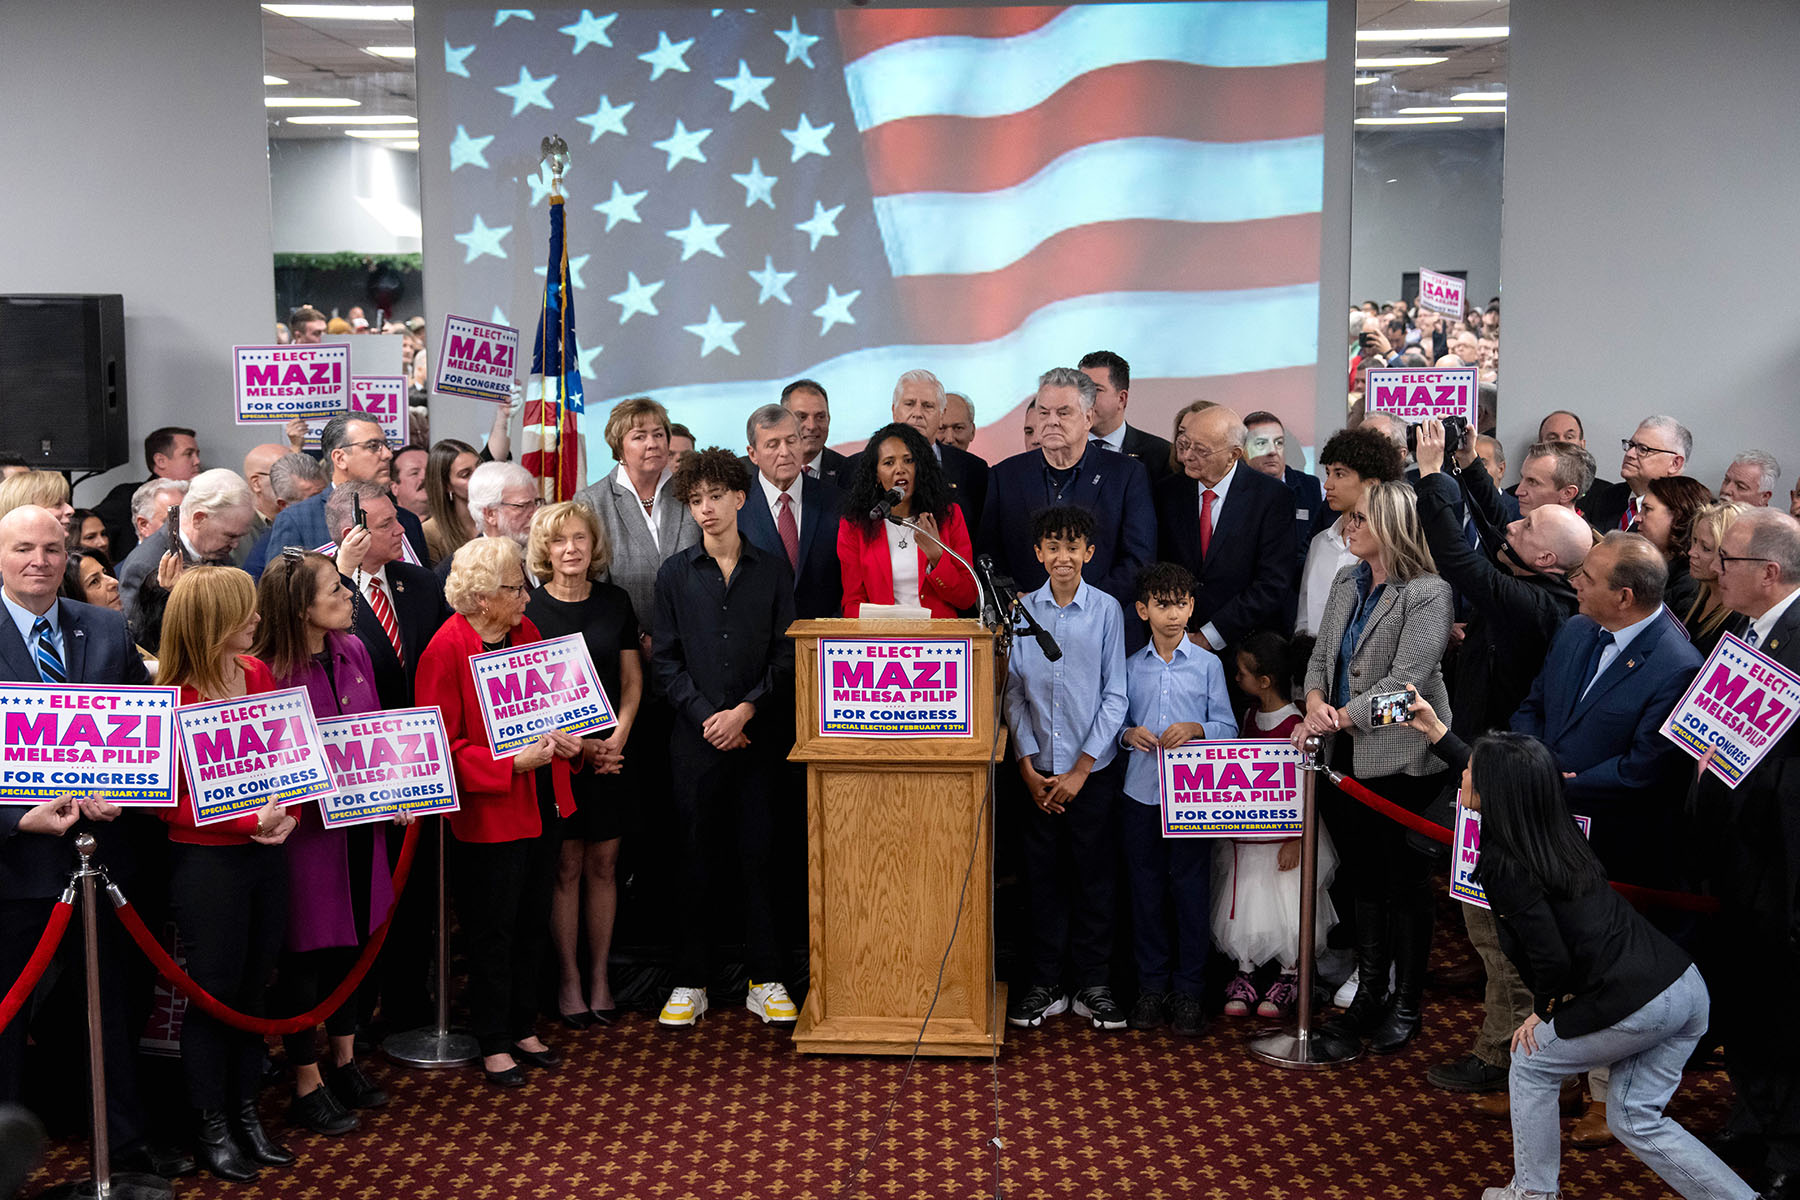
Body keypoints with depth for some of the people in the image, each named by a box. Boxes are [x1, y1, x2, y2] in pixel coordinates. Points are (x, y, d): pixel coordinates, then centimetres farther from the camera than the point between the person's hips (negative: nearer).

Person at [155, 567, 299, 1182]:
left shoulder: (257, 674, 2)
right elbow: (166, 802, -15)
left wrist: (287, 813, -7)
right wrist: (249, 820, -22)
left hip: (264, 853, 6)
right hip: (206, 860, -6)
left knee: (253, 986, 15)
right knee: (214, 992, 6)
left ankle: (246, 1113, 29)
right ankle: (213, 1127, 21)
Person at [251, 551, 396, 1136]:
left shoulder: (352, 651, 3)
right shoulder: (266, 672, -19)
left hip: (358, 825, 7)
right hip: (304, 829, -7)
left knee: (351, 939, 18)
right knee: (306, 950, 5)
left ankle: (345, 1062, 36)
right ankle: (307, 1086, 20)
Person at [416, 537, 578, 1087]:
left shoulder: (525, 632, 6)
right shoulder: (446, 651, -16)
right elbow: (442, 745, -16)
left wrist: (563, 737, -2)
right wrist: (511, 762, -24)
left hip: (540, 804, 7)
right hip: (488, 814, -7)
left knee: (533, 922, 15)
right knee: (492, 932, 5)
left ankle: (522, 1028, 31)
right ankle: (494, 1045, 19)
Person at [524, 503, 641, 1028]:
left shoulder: (615, 602, 6)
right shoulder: (528, 609, -5)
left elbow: (632, 681, 10)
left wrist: (617, 737, -5)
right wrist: (576, 743, -12)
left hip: (609, 752, 3)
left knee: (603, 863, 6)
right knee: (566, 865, 0)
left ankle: (599, 975, 16)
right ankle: (568, 979, 12)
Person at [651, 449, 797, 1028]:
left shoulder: (773, 569, 5)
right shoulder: (675, 574, 5)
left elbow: (787, 654, 2)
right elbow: (666, 660, 3)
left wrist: (745, 710, -9)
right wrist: (705, 717, -8)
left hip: (759, 735, 0)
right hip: (697, 736, 0)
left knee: (758, 854, 3)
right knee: (696, 858, 4)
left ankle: (765, 980, 12)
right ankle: (690, 983, 13)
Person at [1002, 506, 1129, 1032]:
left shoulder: (1107, 610, -4)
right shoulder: (1022, 611, 1)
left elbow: (1114, 696, -4)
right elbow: (1014, 693, 3)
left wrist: (1081, 770, -7)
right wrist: (1028, 768, -4)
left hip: (1092, 770, -1)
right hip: (1038, 771, 2)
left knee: (1094, 875, 6)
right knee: (1042, 875, 7)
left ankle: (1092, 984, 17)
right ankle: (1045, 984, 16)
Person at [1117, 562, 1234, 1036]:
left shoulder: (1208, 664, 3)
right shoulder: (1130, 667, 7)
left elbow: (1227, 727, 1)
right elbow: (1116, 720, 11)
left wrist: (1195, 728, -17)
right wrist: (1128, 734, -10)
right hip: (1141, 791, 2)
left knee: (1190, 888, 1)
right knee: (1145, 889, 7)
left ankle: (1188, 991, 11)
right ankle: (1151, 986, 18)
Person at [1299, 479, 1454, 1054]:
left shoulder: (1428, 593, -13)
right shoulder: (1347, 582, 11)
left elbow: (1404, 679, -19)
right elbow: (1322, 654, 11)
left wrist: (1337, 718, -19)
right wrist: (1316, 701, -9)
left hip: (1401, 759, -7)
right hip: (1346, 756, 7)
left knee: (1405, 882, 4)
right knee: (1362, 875, 17)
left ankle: (1406, 1005, 17)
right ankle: (1369, 990, 30)